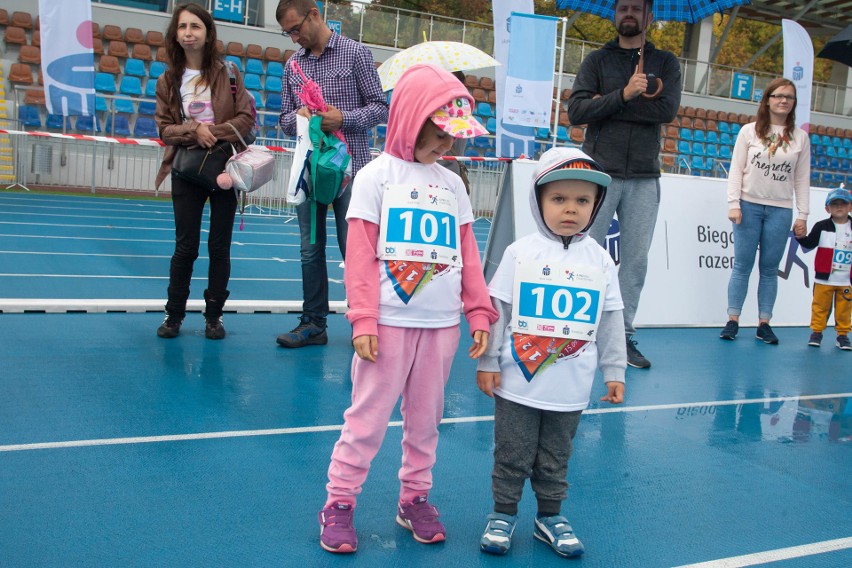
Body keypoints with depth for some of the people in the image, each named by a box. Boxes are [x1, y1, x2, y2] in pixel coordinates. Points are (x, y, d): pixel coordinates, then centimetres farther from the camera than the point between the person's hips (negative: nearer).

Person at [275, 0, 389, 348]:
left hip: (350, 167, -4)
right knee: (310, 249, 8)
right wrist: (298, 116, -10)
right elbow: (285, 120, 13)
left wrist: (343, 118, -18)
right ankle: (313, 323, 17)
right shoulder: (293, 65, 11)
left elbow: (380, 108, -2)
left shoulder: (355, 54, -1)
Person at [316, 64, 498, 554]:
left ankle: (415, 499, 28)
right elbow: (360, 255, -7)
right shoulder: (377, 175, -2)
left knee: (426, 418, 13)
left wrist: (479, 312, 5)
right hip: (390, 323, -4)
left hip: (442, 326, 4)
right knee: (368, 416, 3)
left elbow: (468, 255, 11)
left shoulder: (452, 184, 11)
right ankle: (340, 504, 17)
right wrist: (363, 320, -12)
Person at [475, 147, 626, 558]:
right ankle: (503, 514, 27)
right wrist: (488, 362, -4)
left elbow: (610, 322, 7)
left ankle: (550, 517, 33)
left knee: (555, 459, 16)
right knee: (512, 456, 9)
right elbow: (496, 310, -3)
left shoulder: (600, 261, 1)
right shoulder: (520, 253, -6)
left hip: (571, 388, 2)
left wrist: (615, 372, 8)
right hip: (518, 382, -2)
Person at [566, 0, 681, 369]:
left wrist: (606, 104, -9)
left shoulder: (665, 63, 12)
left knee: (636, 261, 3)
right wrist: (624, 95, -19)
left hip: (643, 179, 2)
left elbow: (668, 111, -7)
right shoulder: (597, 60, 8)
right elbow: (576, 110, -7)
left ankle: (623, 337, 11)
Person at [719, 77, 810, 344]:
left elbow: (802, 179, 6)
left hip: (780, 210, 1)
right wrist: (733, 204, -8)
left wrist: (802, 215, 2)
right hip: (749, 206, -1)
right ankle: (733, 320, 7)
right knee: (742, 266, 1)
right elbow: (736, 169, 0)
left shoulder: (800, 137, 7)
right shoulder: (750, 131, 2)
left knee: (769, 269, 5)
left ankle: (764, 324, 10)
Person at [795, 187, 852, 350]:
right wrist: (800, 236, -23)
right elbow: (810, 243, -7)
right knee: (820, 306, 5)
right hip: (824, 278, -2)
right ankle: (816, 332, 15)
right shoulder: (822, 227, -2)